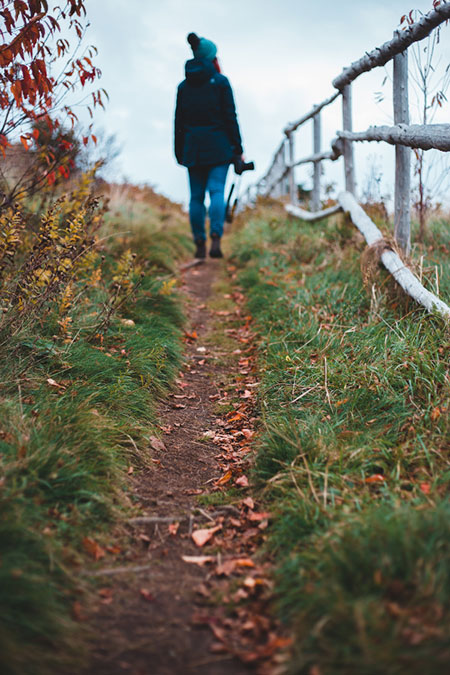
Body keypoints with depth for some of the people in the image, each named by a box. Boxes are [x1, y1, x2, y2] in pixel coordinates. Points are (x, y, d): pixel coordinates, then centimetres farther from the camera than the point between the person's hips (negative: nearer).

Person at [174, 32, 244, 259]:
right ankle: (216, 239, -22)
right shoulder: (220, 82, -3)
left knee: (196, 195, 6)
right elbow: (230, 117, -5)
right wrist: (238, 149, -1)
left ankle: (199, 244, 8)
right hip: (218, 146, -3)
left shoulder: (183, 86, 8)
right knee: (217, 190, -6)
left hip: (193, 147, 3)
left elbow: (179, 122, 9)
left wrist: (180, 153, 15)